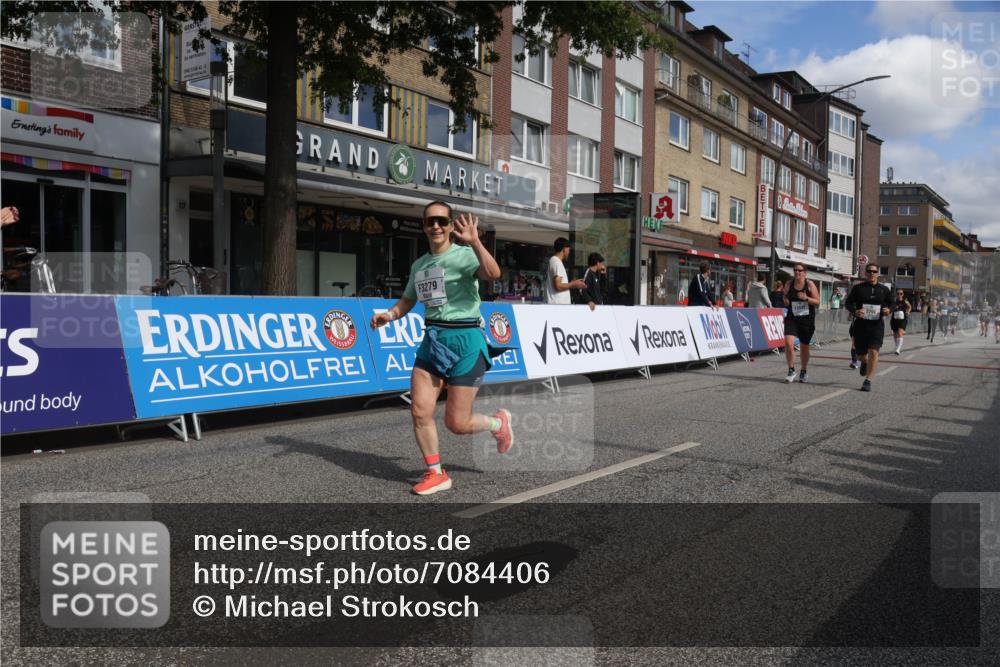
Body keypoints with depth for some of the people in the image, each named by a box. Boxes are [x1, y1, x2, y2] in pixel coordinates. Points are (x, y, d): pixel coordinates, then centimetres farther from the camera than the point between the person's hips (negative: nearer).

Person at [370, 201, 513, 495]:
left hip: (465, 340, -6)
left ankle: (498, 423, 30)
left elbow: (493, 274, -28)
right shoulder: (419, 265, 13)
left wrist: (474, 242, -39)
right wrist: (389, 315, 5)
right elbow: (407, 301, 24)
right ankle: (436, 474, 16)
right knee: (420, 411, -3)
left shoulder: (464, 254, -8)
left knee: (456, 423, -3)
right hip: (432, 339, 6)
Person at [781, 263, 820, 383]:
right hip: (792, 319, 1)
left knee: (804, 347, 10)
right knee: (788, 342, -18)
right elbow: (784, 296, 16)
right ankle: (791, 371, -4)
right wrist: (785, 300, -7)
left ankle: (804, 371, 31)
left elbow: (817, 302, -5)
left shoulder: (810, 284, -4)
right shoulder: (789, 284, 2)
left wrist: (806, 298, -22)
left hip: (807, 319, -1)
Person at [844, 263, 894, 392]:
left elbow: (891, 303, 16)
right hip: (861, 324, 1)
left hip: (877, 324, 0)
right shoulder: (858, 288, 3)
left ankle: (868, 381, -8)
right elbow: (849, 303, 4)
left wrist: (888, 310, -7)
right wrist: (855, 311, -17)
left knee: (873, 352, -14)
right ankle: (864, 362, 48)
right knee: (861, 353, 9)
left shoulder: (884, 289, 6)